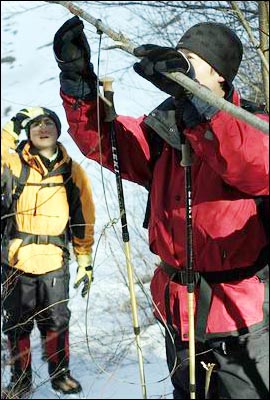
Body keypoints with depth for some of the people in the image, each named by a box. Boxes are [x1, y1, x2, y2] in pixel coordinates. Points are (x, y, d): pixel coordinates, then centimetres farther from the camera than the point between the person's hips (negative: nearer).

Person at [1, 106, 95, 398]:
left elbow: (83, 221, 10)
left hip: (55, 263, 1)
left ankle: (60, 373, 24)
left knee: (56, 322, 5)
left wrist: (85, 262, 8)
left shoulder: (73, 171, 6)